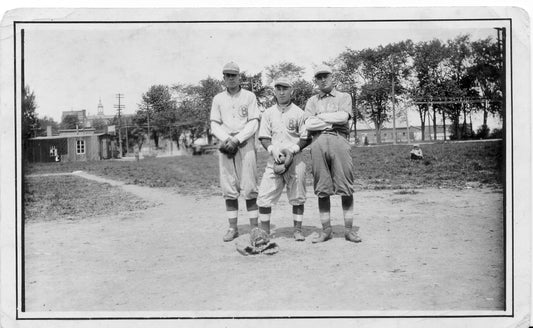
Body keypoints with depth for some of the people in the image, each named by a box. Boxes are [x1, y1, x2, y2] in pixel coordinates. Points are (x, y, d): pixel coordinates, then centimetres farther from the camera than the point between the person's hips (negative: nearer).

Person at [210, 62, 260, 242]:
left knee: (249, 186, -6)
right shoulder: (218, 99, 15)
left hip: (245, 143, -3)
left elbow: (253, 124, -2)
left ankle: (255, 227, -2)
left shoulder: (249, 96, 6)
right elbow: (215, 125, 9)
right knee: (228, 188, 1)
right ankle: (232, 228, 6)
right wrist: (227, 140, -10)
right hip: (226, 145, 3)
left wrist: (236, 140, -13)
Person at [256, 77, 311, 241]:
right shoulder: (268, 113, 12)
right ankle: (264, 231, 4)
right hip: (274, 158, 2)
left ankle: (297, 229, 12)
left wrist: (293, 149, -14)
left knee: (297, 196, 2)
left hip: (295, 158, -2)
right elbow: (263, 137, 8)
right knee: (264, 195, -4)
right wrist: (272, 149, -11)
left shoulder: (298, 112, 4)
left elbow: (306, 138, 2)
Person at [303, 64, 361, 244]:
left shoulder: (344, 97, 18)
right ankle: (326, 229, 6)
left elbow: (343, 116, -3)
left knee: (345, 187, -5)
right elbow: (309, 124, 4)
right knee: (322, 189, 0)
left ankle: (349, 229, 1)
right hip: (318, 142, 2)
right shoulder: (312, 101, 22)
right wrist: (334, 121, 0)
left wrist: (321, 116, 4)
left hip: (339, 140, -1)